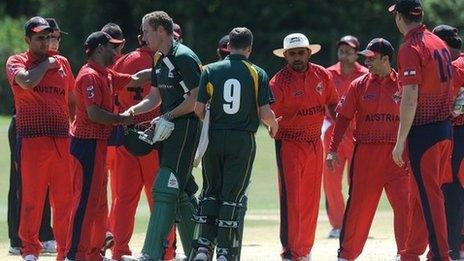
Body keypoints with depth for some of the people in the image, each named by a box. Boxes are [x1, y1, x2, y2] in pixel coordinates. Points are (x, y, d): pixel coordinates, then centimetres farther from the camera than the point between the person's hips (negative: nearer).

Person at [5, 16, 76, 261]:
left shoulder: (62, 63, 16)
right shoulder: (16, 62, 4)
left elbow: (73, 99, 24)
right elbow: (26, 82, -17)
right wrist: (46, 64, -3)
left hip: (63, 139, 4)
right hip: (32, 138, -4)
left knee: (65, 197, 3)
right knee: (31, 196, -3)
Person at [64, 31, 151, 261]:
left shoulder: (107, 76, 16)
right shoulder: (90, 76, -14)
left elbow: (135, 79, 25)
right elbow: (94, 114, -21)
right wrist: (124, 119, -12)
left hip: (98, 145, 10)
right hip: (87, 144, -10)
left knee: (98, 201, 14)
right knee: (86, 199, -11)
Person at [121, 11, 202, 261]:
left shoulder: (183, 57, -14)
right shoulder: (160, 61, 16)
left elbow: (197, 98, -17)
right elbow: (155, 98, 21)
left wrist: (169, 117, -15)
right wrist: (131, 112, 5)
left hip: (186, 126, -10)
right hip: (169, 128, 10)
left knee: (165, 189, -14)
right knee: (180, 192, 12)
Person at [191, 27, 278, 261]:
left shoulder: (211, 71, 1)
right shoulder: (257, 74, -3)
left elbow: (199, 109, -1)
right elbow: (265, 113, -5)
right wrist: (274, 125, 18)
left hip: (214, 137, 1)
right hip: (243, 140, -1)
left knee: (211, 191, 13)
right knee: (232, 195, 4)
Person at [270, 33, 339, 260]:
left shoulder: (322, 75, 2)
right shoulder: (279, 82, -14)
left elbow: (332, 105, 14)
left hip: (315, 143, 5)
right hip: (289, 145, -5)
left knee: (311, 199, 11)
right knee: (291, 198, -10)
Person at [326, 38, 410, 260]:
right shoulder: (359, 86, 5)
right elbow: (343, 118, 6)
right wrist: (333, 149, 0)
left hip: (396, 154, -1)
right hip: (365, 154, 1)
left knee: (403, 204, -7)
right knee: (359, 204, 4)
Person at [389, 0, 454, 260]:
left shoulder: (411, 48, -14)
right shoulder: (439, 44, 11)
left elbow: (410, 99, -19)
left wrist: (400, 141, -16)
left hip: (423, 131, -8)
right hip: (445, 127, 8)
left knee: (429, 197, -5)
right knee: (421, 193, 16)